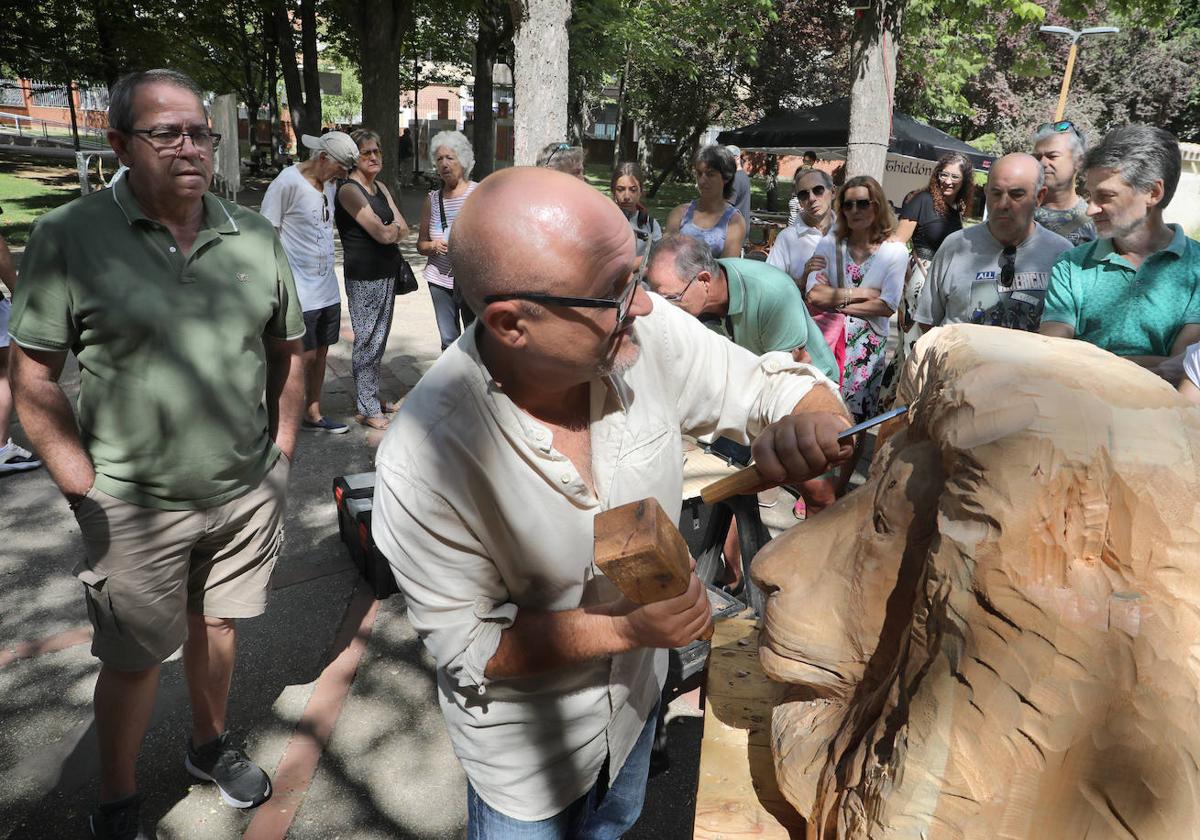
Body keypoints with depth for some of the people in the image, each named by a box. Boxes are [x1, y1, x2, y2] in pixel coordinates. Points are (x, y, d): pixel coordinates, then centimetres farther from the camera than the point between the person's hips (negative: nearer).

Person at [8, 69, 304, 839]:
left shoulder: (255, 235, 1)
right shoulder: (70, 238, -9)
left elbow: (288, 351, 9)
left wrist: (281, 453, 5)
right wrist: (87, 491, -11)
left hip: (249, 492, 3)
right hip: (136, 506, -3)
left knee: (216, 622, 21)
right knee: (134, 658, 12)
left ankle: (211, 746, 46)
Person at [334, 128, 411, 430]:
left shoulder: (381, 188, 14)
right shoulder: (349, 190, -12)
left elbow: (403, 229, 7)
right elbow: (382, 233, -18)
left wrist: (387, 229, -10)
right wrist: (393, 227, 2)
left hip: (387, 274, 8)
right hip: (364, 278, -8)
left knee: (379, 338, 14)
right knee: (367, 341, -3)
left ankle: (372, 396, 26)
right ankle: (366, 409, 6)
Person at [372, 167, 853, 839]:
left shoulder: (649, 332, -25)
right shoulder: (427, 456, -35)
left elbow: (773, 385, -12)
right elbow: (465, 642, -23)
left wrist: (812, 422, -35)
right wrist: (627, 629, -32)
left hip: (636, 695, 5)